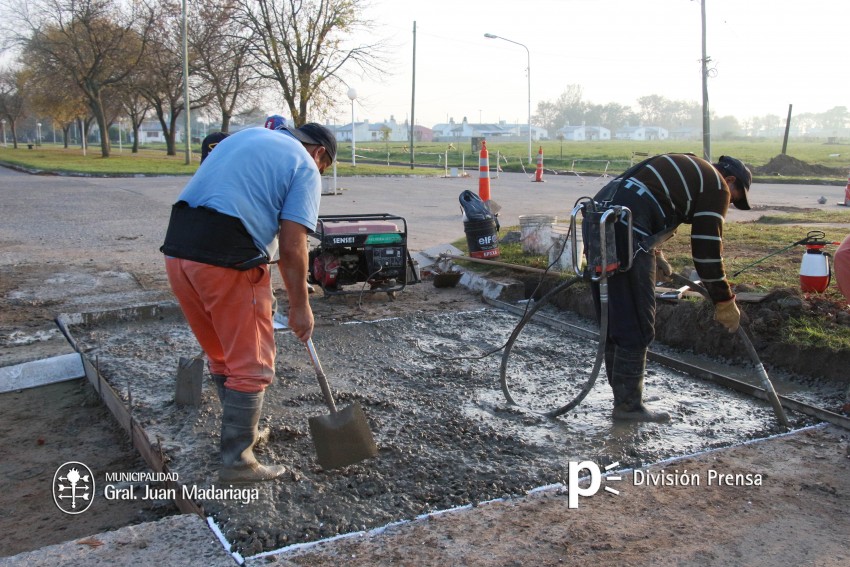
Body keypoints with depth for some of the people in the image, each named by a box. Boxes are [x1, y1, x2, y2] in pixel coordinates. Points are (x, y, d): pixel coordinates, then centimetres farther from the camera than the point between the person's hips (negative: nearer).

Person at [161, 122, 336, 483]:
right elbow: (291, 246, -6)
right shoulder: (304, 166, 3)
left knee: (221, 356, 22)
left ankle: (241, 431, 38)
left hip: (177, 248, 8)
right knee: (251, 367, 5)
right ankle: (237, 461, 12)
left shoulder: (247, 136, 25)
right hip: (227, 260, -8)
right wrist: (300, 306, 3)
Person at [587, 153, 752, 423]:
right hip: (625, 229, -9)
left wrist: (655, 255, 23)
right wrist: (725, 302, 9)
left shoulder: (686, 169, 32)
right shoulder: (717, 186, 7)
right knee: (637, 324, -1)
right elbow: (707, 249, 0)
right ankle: (628, 404, 7)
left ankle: (624, 397, 24)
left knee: (613, 320, 14)